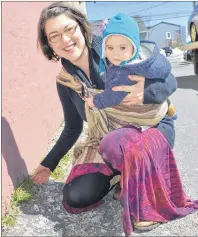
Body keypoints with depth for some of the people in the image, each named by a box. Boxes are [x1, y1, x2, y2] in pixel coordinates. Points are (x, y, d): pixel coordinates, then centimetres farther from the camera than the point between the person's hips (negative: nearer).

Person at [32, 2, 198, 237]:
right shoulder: (65, 80, -3)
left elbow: (170, 80, -12)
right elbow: (72, 129, 10)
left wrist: (148, 90, -35)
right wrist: (49, 163, 13)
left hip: (153, 128, -4)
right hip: (109, 141, 4)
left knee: (118, 144, -39)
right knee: (75, 198, -11)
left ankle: (150, 202, -9)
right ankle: (124, 173, 15)